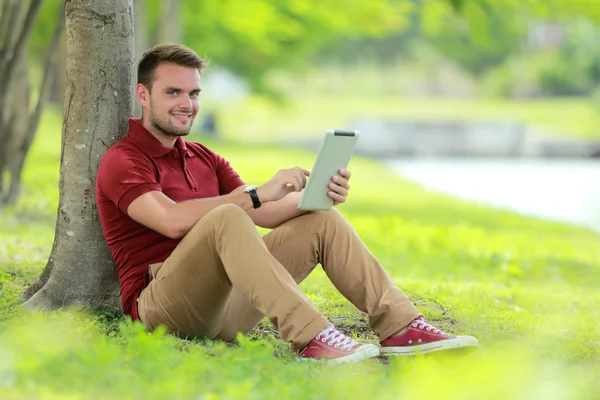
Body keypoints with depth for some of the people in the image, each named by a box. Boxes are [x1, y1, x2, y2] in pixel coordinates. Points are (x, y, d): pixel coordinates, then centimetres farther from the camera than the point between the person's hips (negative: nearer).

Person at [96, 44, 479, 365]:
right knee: (226, 218, -35)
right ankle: (312, 338, -44)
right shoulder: (123, 162, -6)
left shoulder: (204, 159, 21)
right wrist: (258, 194, -27)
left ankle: (400, 327, -8)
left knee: (323, 220, 1)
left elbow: (266, 214, 9)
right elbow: (174, 220, -25)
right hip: (162, 304, -8)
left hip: (223, 305, 8)